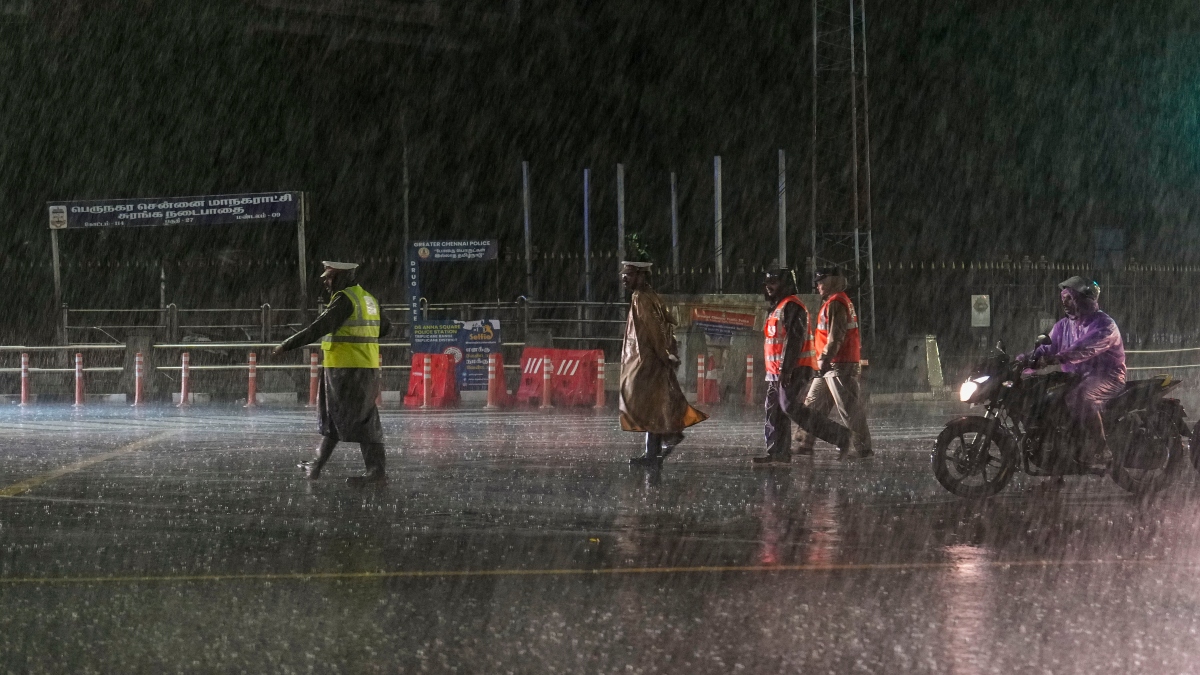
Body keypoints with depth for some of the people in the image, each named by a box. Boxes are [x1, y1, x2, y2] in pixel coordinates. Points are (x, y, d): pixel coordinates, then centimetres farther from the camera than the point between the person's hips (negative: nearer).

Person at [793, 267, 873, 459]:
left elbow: (836, 336, -21)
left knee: (849, 407, -8)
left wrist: (825, 360, -20)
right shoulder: (844, 301, 20)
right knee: (814, 404, 13)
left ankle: (862, 448, -6)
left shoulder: (835, 303, -13)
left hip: (840, 365, -11)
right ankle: (805, 444, 16)